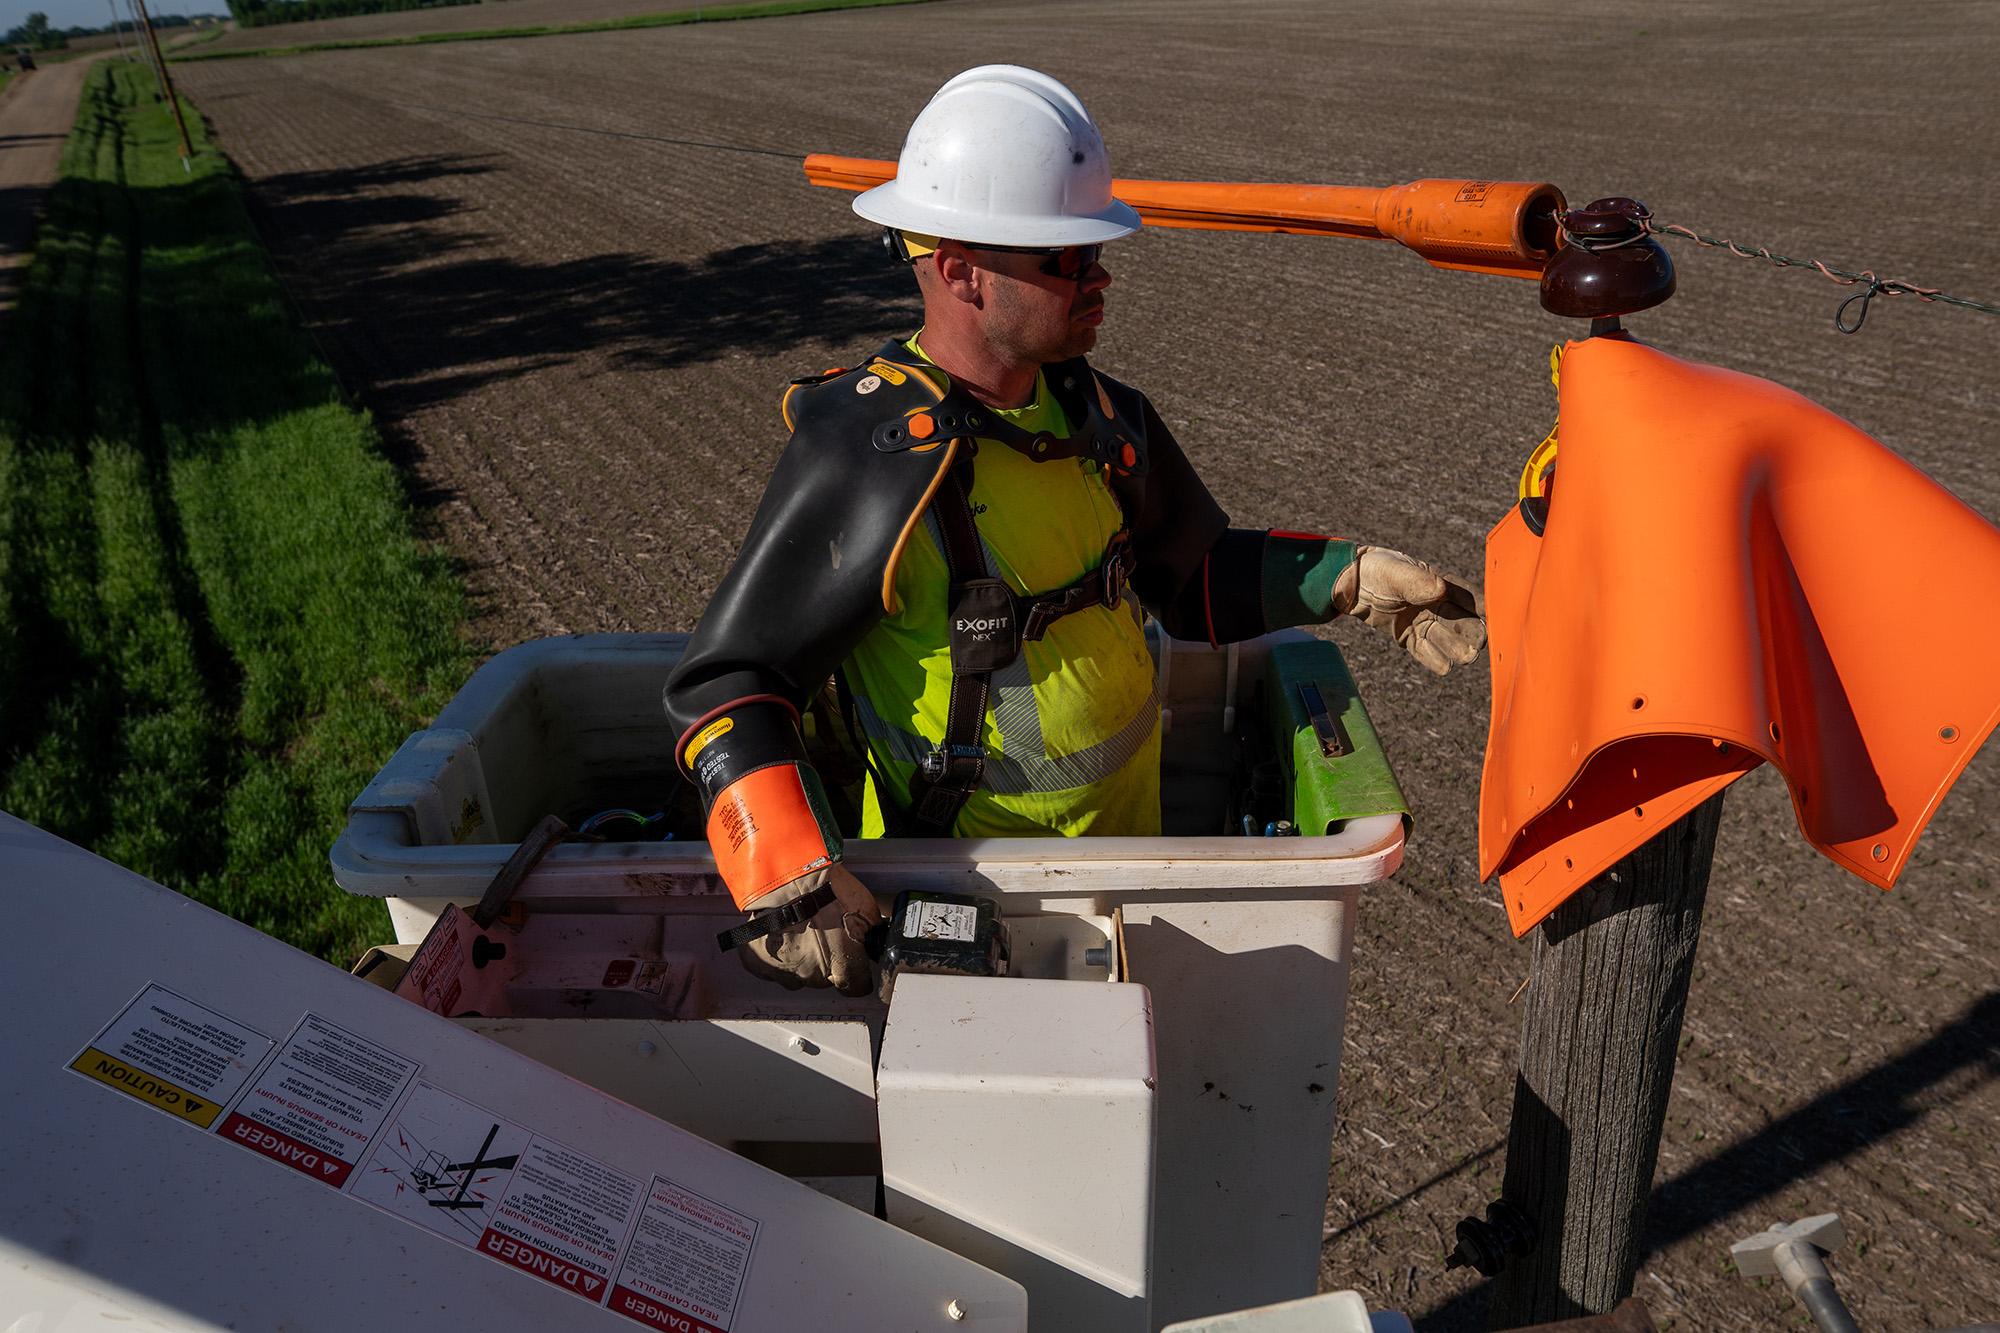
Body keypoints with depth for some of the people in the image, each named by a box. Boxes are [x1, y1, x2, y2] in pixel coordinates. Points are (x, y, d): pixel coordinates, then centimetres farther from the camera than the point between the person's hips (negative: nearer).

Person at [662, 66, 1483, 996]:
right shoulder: (868, 463, -23)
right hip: (965, 888, -6)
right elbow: (723, 684, -20)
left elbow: (1197, 578, 13)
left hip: (1127, 845, 6)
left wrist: (1351, 577, -1)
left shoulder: (1100, 419, -1)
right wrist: (788, 875, -34)